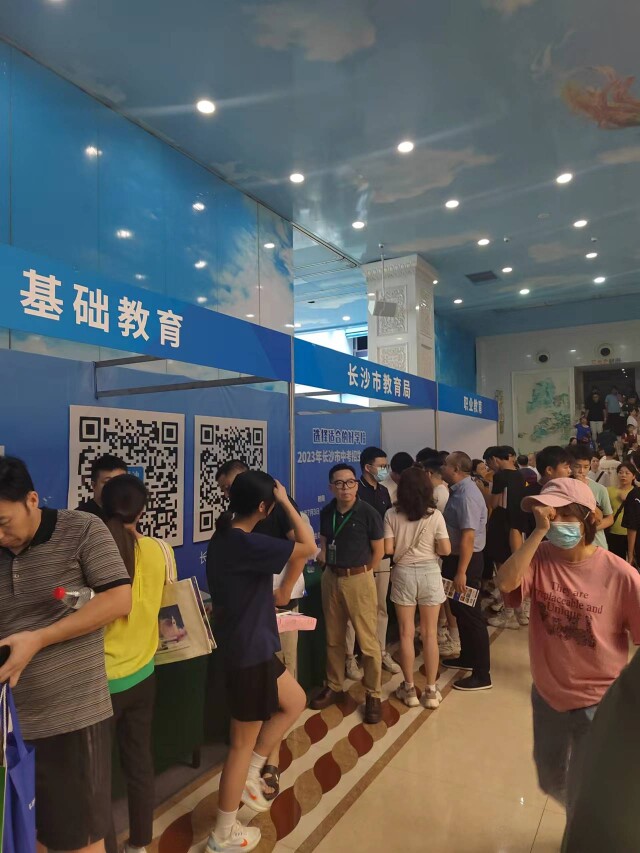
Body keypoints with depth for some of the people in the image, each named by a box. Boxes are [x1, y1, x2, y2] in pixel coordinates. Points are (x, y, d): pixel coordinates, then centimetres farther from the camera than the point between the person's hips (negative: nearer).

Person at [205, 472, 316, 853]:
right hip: (249, 652, -9)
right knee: (244, 742, 8)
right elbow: (309, 547, -25)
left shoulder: (225, 539, 4)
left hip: (251, 646, 9)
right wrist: (287, 501, -18)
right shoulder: (245, 543, -27)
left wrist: (279, 592, 14)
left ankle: (251, 773, 31)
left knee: (295, 702, 24)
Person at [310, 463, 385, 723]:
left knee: (367, 641, 0)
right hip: (331, 578, 5)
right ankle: (334, 687, 32)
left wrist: (360, 574, 0)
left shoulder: (369, 513, -12)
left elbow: (378, 551, -4)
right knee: (333, 638, 16)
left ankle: (373, 695, 17)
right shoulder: (326, 513, 3)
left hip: (359, 579, -5)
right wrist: (325, 565, 6)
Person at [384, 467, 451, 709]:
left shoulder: (392, 514, -7)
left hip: (403, 573, 0)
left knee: (406, 633, 11)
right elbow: (445, 550, -8)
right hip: (429, 572, 0)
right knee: (430, 633, 10)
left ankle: (409, 689, 21)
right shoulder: (435, 515, -8)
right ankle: (431, 691, 20)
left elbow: (388, 549, -8)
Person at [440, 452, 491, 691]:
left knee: (470, 616, -1)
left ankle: (482, 674, 10)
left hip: (466, 561, -10)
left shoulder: (466, 494, -23)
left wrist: (461, 572, -26)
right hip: (456, 558, 10)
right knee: (460, 612, 21)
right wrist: (454, 566, 17)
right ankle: (467, 658, 37)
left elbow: (469, 537, -27)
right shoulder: (458, 490, 7)